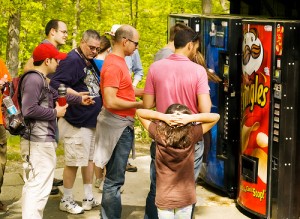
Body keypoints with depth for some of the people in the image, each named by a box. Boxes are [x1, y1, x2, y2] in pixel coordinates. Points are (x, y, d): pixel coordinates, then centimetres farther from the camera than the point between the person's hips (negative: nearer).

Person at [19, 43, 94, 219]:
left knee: (33, 185, 17)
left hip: (41, 140, 11)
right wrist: (55, 113, -14)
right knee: (39, 187, -11)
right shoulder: (34, 79, -17)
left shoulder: (41, 79, 16)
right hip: (40, 141, -11)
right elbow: (29, 110, -25)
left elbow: (56, 95, 32)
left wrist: (79, 100, 35)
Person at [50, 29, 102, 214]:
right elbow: (55, 83, -26)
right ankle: (66, 200, 11)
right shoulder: (72, 60, -15)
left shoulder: (89, 62, 13)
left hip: (91, 121, 9)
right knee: (73, 162, -2)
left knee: (89, 159, 14)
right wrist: (76, 95, -36)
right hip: (76, 122, -9)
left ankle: (89, 198, 23)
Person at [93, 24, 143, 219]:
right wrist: (139, 104, -17)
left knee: (114, 177, 17)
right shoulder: (114, 65, -20)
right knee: (115, 179, -4)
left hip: (121, 124, 11)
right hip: (118, 125, -11)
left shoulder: (118, 61, 12)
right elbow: (110, 101, -25)